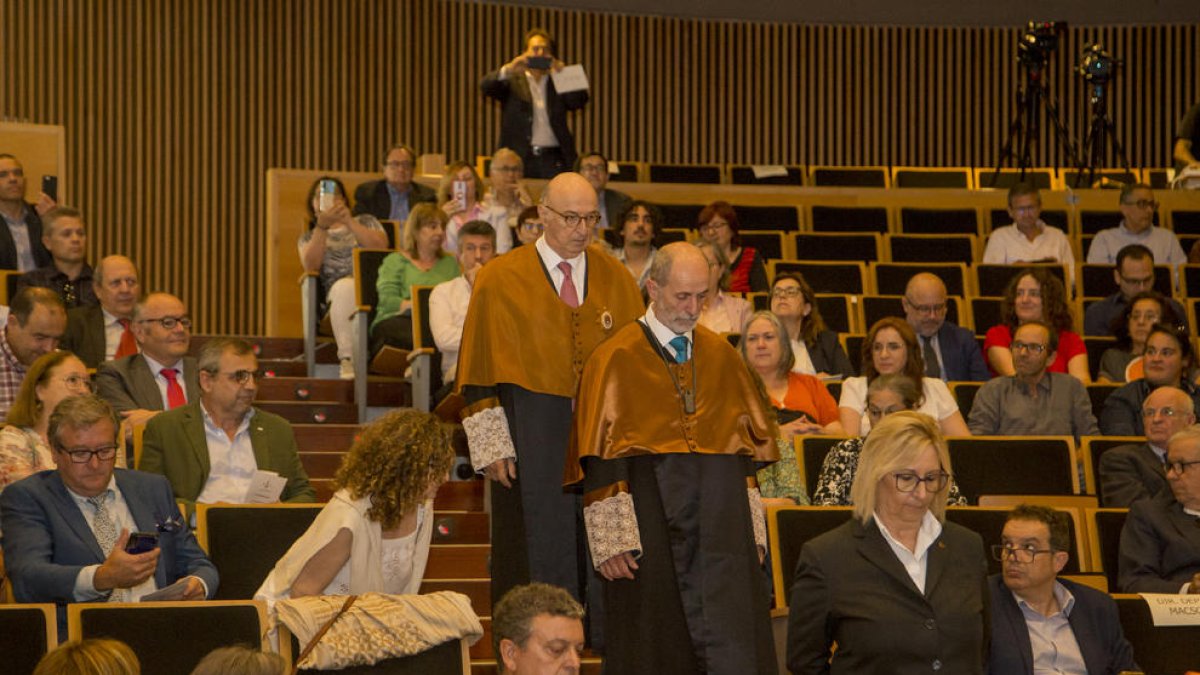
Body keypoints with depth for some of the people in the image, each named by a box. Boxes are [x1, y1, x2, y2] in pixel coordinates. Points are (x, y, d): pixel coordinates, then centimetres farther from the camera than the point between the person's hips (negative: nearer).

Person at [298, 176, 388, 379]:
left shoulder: (365, 221, 26)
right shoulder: (308, 237, 26)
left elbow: (381, 246, 3)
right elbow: (311, 265, 1)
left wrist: (348, 222, -4)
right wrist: (322, 225, -6)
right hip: (336, 296, 0)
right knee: (345, 286, -38)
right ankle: (347, 358, -42)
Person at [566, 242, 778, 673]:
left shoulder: (721, 356, 12)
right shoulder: (617, 360, -2)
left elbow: (749, 448, 13)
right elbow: (600, 459, -7)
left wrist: (751, 531, 6)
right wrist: (611, 542, -15)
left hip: (720, 522, 3)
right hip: (651, 520, -3)